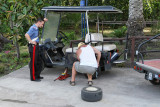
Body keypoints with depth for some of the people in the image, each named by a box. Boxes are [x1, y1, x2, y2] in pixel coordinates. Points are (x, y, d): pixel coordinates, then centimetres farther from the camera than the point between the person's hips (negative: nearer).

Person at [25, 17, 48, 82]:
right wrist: (31, 42, -24)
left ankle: (37, 76, 25)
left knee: (38, 62, 15)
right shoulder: (33, 28, -15)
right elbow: (26, 35, -29)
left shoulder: (36, 28, 14)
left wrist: (44, 20, 18)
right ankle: (33, 77, 2)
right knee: (33, 62, -5)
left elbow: (41, 21, 36)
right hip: (33, 47, -10)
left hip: (36, 47, 10)